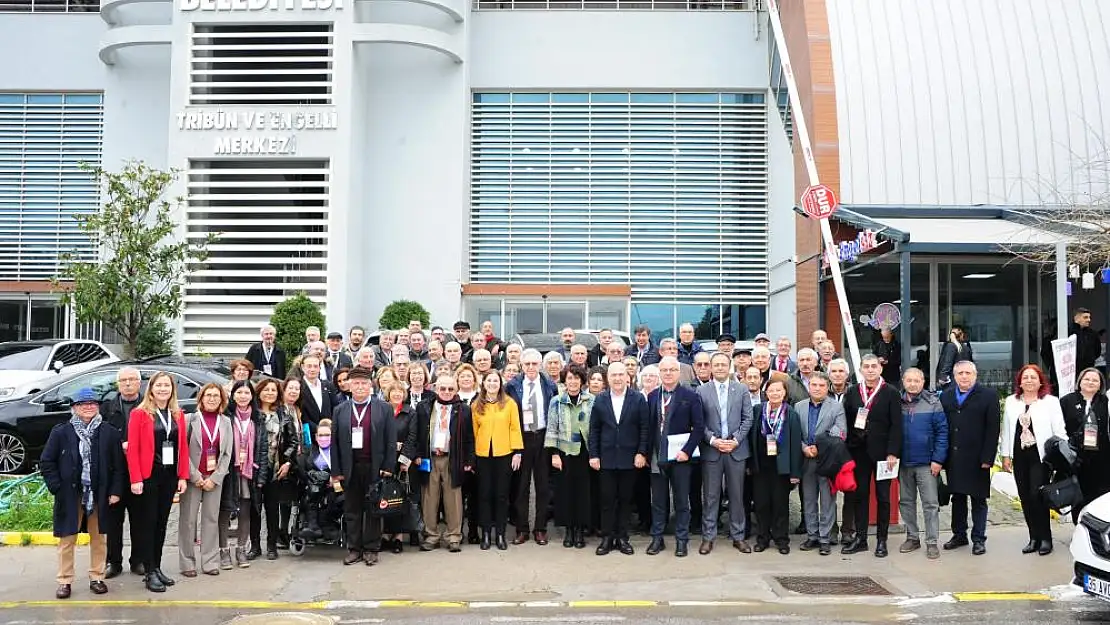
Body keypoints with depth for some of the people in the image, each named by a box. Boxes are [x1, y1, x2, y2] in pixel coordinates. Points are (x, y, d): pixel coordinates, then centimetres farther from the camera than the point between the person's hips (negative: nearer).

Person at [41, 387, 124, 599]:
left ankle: (96, 578, 20)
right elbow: (46, 462, 2)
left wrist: (115, 491, -4)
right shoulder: (61, 432, 0)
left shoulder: (110, 433, 1)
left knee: (98, 538, 9)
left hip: (99, 495, 1)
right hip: (69, 495, -1)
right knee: (67, 539, 5)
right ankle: (65, 581, 13)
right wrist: (56, 488, -6)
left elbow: (119, 465, 2)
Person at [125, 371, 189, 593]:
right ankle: (149, 572, 6)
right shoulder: (140, 414, -5)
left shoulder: (178, 415, 9)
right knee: (148, 523, 1)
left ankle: (157, 568, 21)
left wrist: (183, 476, 4)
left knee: (162, 523, 11)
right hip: (148, 476, -5)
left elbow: (183, 447, 9)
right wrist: (135, 479, -14)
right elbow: (132, 448, -9)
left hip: (170, 476, 5)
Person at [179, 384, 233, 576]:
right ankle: (187, 562, 7)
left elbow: (227, 454, 6)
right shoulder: (190, 419, -1)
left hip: (214, 478, 3)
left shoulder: (226, 422, 8)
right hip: (192, 477, -3)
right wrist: (195, 477, -11)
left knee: (211, 518, 4)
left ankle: (210, 562, 9)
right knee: (188, 519, -1)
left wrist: (214, 478, -4)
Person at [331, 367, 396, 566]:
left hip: (374, 467, -2)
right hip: (350, 468, 2)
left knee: (373, 510, 4)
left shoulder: (383, 408, 2)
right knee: (352, 511, 6)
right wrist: (336, 470, 0)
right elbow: (334, 442, 6)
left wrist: (388, 467, -6)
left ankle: (371, 549, 11)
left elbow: (391, 440, 0)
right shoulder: (340, 410, 8)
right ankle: (354, 549, 15)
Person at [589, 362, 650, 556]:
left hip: (630, 458, -1)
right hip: (606, 458, 1)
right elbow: (594, 429, 5)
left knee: (625, 499, 6)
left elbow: (645, 428, -1)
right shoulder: (600, 400, 4)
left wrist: (641, 453, -8)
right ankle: (607, 538, 12)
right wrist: (593, 455, -1)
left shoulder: (638, 399, -1)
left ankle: (622, 538, 16)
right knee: (607, 500, 4)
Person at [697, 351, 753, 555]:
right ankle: (708, 537, 11)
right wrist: (713, 440, -11)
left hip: (736, 449, 1)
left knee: (737, 495, 7)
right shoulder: (701, 391, 2)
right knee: (711, 496, 4)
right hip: (711, 449, -1)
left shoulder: (741, 390, 5)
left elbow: (747, 419, 3)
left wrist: (736, 440, -8)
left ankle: (738, 536, 17)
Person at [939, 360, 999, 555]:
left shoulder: (988, 396, -3)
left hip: (976, 459, -3)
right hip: (953, 458, 4)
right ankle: (959, 535, 22)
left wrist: (987, 458, -13)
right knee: (957, 498, 11)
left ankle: (978, 539, 14)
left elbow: (993, 429, -7)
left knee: (978, 499, 5)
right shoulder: (945, 396, 9)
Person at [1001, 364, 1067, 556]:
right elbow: (1006, 430, 13)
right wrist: (1006, 455, 9)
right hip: (1019, 457, 4)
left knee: (1037, 496, -11)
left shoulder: (1051, 402, 0)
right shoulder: (1011, 402, 11)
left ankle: (1045, 538, 3)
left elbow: (1060, 432, -2)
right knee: (1025, 498, 6)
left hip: (1041, 456, -4)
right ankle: (1034, 537, 15)